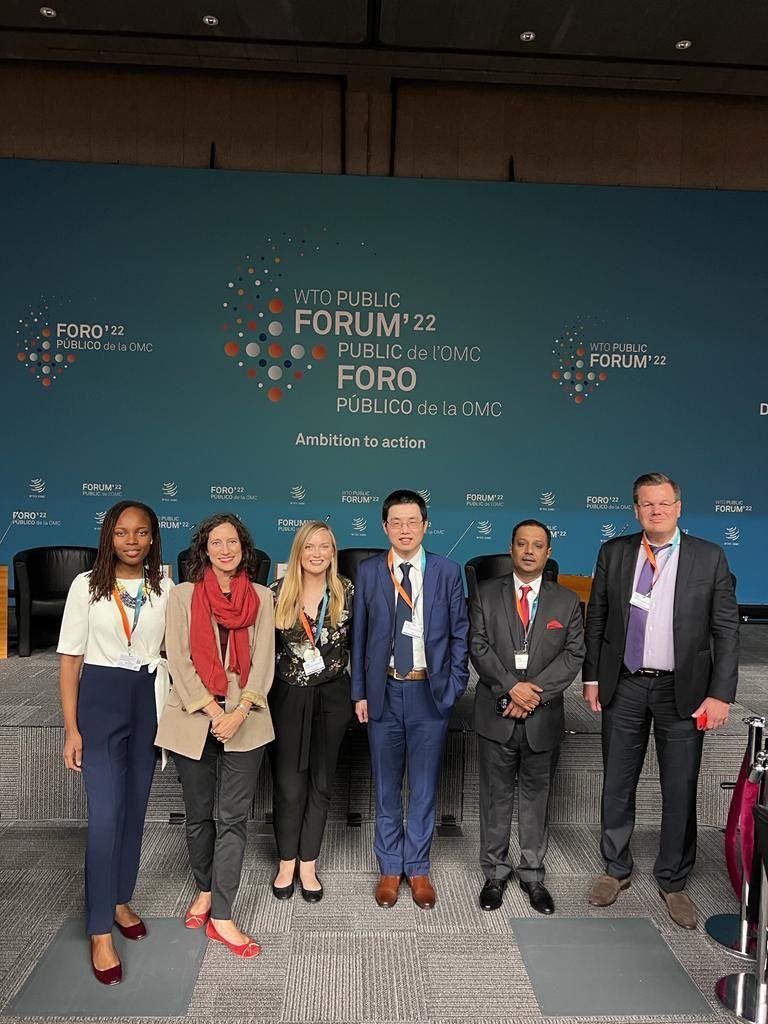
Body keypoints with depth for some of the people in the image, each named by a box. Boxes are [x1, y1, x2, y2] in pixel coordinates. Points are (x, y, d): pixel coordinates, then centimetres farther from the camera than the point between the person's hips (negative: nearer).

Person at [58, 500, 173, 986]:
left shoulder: (164, 588, 2)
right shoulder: (87, 585, -5)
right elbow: (70, 657, -3)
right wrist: (71, 728, -6)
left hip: (150, 699, 3)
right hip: (101, 699, -3)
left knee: (136, 807, 14)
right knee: (106, 814, -5)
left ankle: (121, 901, 33)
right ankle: (100, 933, 8)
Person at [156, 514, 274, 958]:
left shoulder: (261, 597, 3)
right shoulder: (184, 595, 1)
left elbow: (263, 660, -1)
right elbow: (178, 660, -5)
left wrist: (239, 713, -12)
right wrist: (212, 711, -12)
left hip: (245, 721, 0)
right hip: (193, 720, 0)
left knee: (234, 818, 2)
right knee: (199, 816, 13)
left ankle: (221, 917, 13)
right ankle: (206, 890, 36)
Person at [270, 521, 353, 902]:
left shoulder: (347, 593, -3)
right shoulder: (278, 593, -5)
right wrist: (261, 692, 1)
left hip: (331, 696, 1)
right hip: (287, 696, -1)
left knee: (320, 782, 10)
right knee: (288, 785, 4)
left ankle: (308, 866, 26)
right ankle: (286, 864, 26)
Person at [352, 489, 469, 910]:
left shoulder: (447, 571, -1)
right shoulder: (368, 571, 0)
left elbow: (459, 633, 2)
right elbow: (358, 635, 2)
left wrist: (454, 686, -4)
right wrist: (359, 693, 0)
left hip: (430, 692, 0)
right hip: (384, 691, 1)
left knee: (424, 787, 11)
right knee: (386, 788, 13)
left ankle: (418, 869, 29)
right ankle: (390, 868, 30)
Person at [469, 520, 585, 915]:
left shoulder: (567, 601, 4)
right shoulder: (485, 594, 2)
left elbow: (574, 654, -3)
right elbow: (478, 645, -6)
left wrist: (535, 690, -15)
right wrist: (512, 687, -16)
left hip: (544, 717, 1)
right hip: (496, 714, -1)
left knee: (537, 796, 13)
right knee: (496, 795, 10)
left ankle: (532, 874, 29)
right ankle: (495, 873, 26)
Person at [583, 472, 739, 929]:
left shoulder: (709, 557, -4)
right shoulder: (614, 552, 1)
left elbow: (726, 630, -4)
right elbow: (596, 618, 6)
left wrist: (720, 694, -9)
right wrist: (592, 676, 3)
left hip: (683, 690, -1)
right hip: (624, 687, 2)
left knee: (680, 791, 10)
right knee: (617, 785, 13)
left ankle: (673, 882, 30)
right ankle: (617, 869, 34)